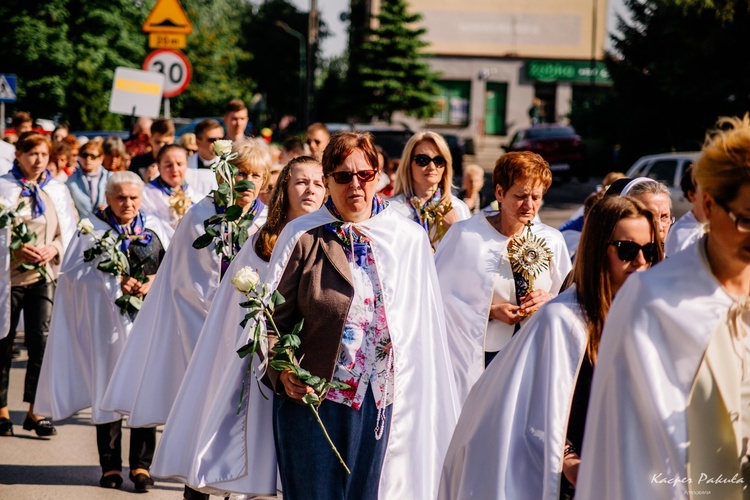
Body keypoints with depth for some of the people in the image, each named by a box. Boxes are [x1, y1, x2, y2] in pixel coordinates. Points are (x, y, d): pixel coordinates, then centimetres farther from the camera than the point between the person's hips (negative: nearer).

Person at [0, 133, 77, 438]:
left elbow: (69, 233, 9)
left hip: (45, 275, 2)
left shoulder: (57, 191, 10)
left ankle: (35, 411, 1)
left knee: (42, 341, -6)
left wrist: (53, 248, -10)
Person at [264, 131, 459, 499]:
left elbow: (422, 326, 8)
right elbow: (273, 316, -2)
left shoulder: (410, 240, 5)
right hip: (312, 397, -2)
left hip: (381, 400, 2)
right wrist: (282, 371, -16)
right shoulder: (303, 237, -1)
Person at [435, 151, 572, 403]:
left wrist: (549, 301, -9)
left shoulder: (551, 240, 7)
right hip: (481, 357, -3)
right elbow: (442, 296, -7)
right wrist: (491, 312, -18)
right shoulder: (467, 236, -4)